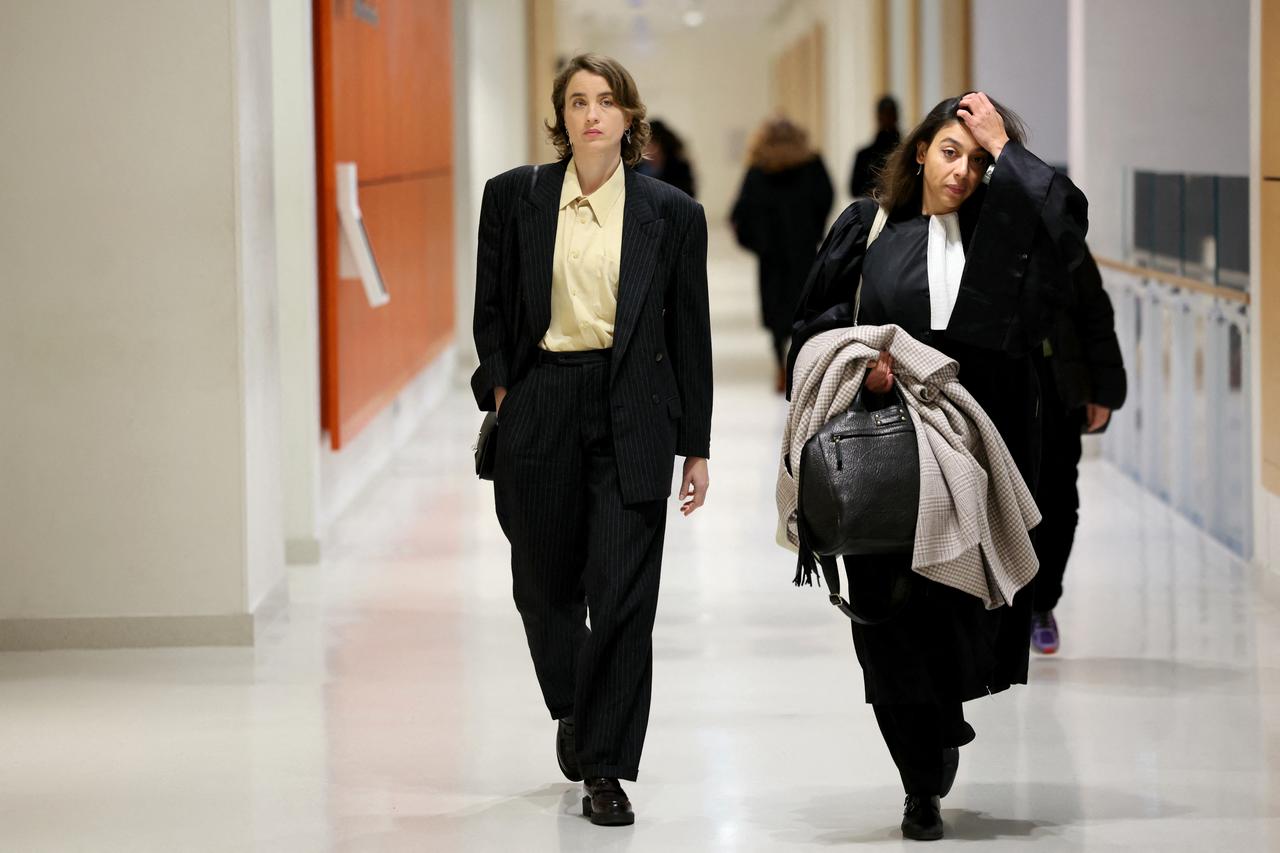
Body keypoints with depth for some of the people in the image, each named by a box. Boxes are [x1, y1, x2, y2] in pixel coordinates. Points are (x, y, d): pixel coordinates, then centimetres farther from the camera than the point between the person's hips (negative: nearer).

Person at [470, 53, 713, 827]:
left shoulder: (672, 213, 2)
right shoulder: (515, 196, 3)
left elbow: (690, 333, 5)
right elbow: (492, 307, 11)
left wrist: (696, 446, 4)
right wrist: (501, 389, -1)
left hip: (631, 417, -1)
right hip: (540, 409, 1)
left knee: (623, 593, -6)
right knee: (545, 583, 11)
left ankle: (605, 769, 1)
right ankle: (574, 712, 39)